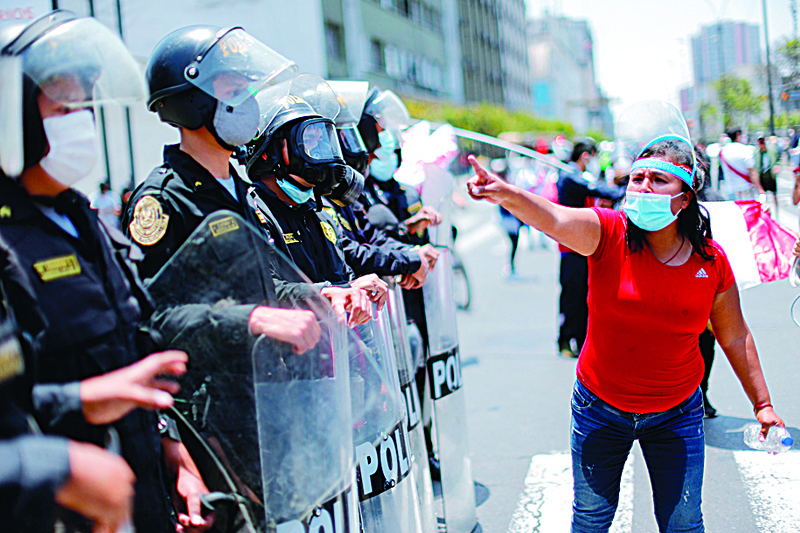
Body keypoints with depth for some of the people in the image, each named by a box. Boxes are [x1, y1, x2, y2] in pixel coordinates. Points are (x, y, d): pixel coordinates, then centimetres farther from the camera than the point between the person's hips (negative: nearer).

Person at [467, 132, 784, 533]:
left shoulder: (711, 262, -10)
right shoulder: (608, 233, -16)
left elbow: (735, 337, 3)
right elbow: (553, 219, -38)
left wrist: (762, 404, 8)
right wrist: (505, 194, -58)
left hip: (676, 416, 1)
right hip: (600, 409, -1)